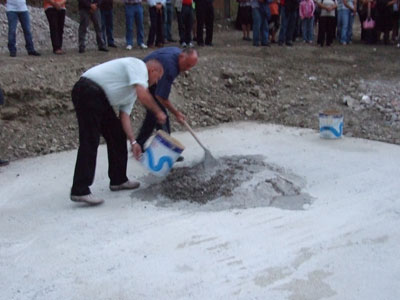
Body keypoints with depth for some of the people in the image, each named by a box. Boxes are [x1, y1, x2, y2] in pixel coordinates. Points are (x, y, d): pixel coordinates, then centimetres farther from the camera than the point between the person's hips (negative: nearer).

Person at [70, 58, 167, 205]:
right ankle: (80, 191, -11)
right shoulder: (139, 66, -3)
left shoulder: (133, 88, 23)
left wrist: (133, 141, 9)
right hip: (88, 92, -11)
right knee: (90, 143, -12)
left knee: (117, 135, 14)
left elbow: (124, 115, 17)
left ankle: (118, 180, 24)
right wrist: (158, 112, -5)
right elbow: (143, 95, -20)